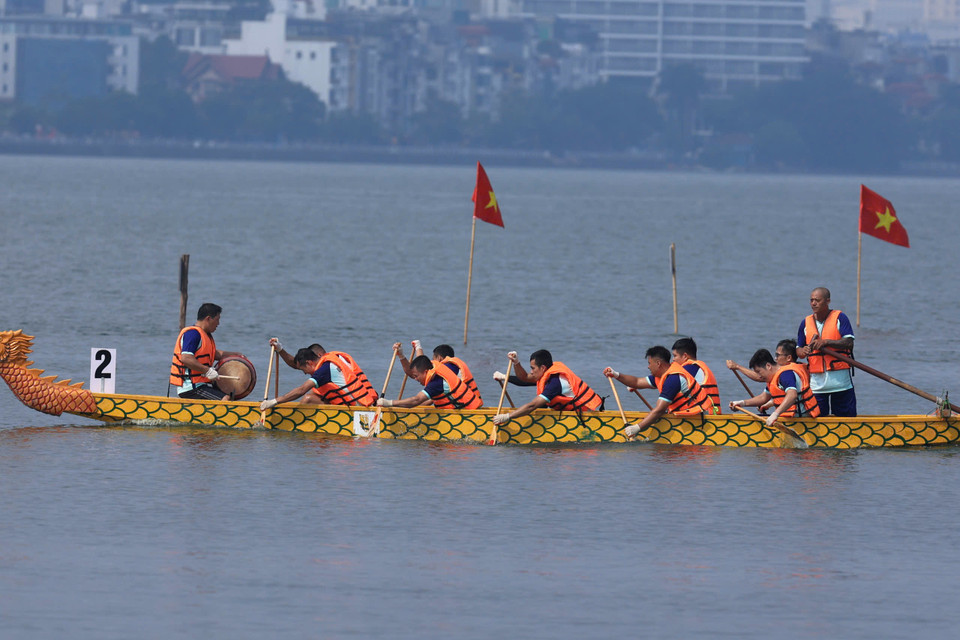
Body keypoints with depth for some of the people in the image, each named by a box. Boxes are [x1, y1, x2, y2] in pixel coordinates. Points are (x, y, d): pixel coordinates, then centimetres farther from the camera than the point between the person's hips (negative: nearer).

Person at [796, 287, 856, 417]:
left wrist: (825, 342, -21)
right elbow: (798, 350, 13)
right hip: (817, 385, 3)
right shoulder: (806, 322, 11)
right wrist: (802, 351, -11)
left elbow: (849, 343, -11)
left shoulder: (839, 318, -1)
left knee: (847, 420, 1)